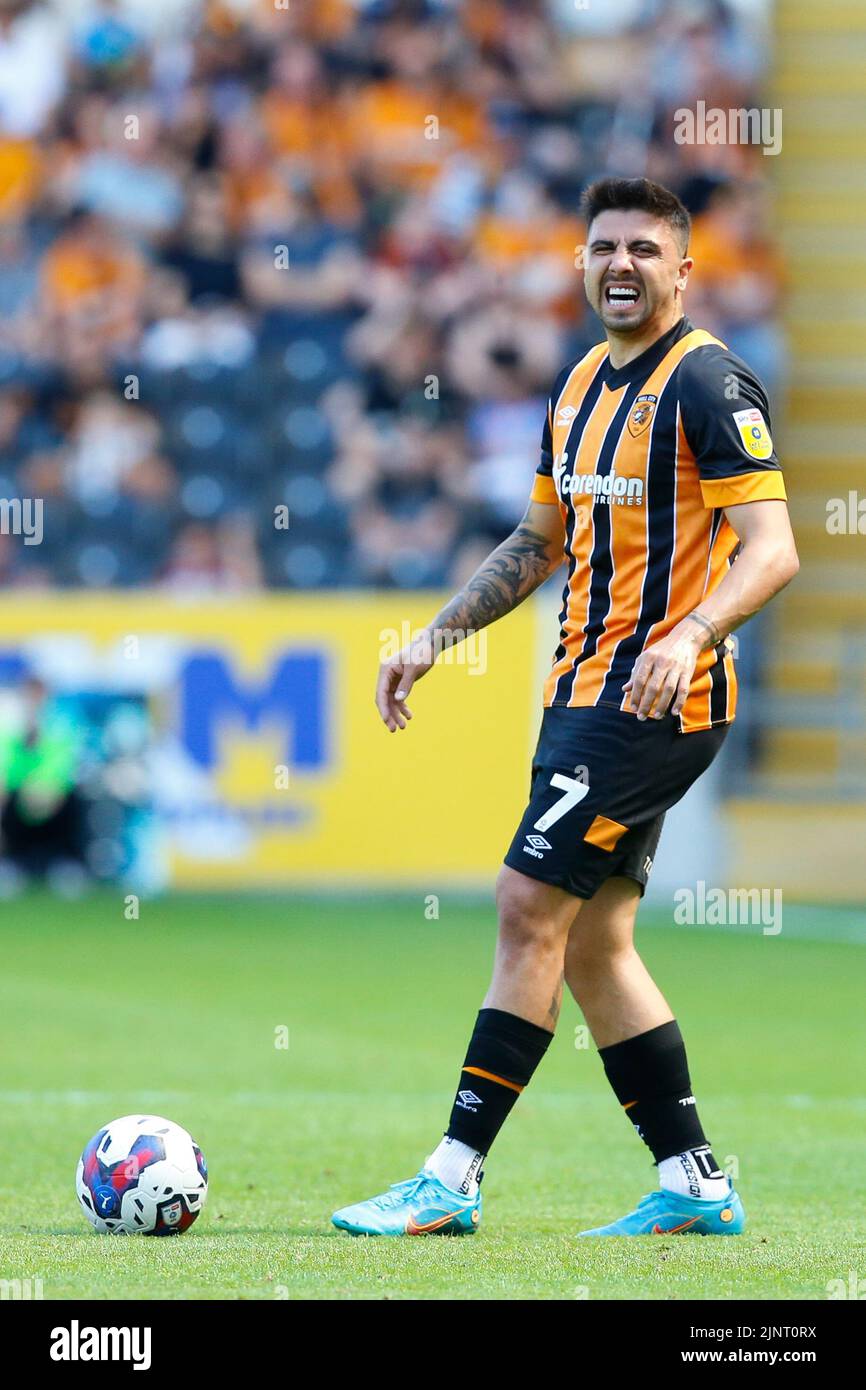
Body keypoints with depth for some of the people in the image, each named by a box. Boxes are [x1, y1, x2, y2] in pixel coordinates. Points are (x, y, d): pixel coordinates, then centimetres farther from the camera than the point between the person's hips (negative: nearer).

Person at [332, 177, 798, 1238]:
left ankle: (452, 1180, -9)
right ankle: (693, 1186, 13)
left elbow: (771, 549, -18)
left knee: (529, 908, -11)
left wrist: (690, 632, -34)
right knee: (592, 943, 8)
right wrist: (432, 639, 19)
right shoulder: (581, 385, 15)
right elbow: (538, 542, 26)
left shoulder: (708, 383, -11)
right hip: (584, 693, 9)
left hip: (653, 699, -9)